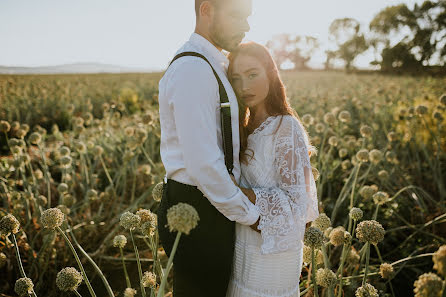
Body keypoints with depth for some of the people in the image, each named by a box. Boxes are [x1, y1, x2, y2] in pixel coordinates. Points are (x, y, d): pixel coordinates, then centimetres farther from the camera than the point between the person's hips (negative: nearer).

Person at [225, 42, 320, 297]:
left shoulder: (286, 128, -20)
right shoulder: (246, 126, 4)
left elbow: (295, 201, -20)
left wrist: (238, 192, -25)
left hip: (271, 249, -7)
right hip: (244, 244, 7)